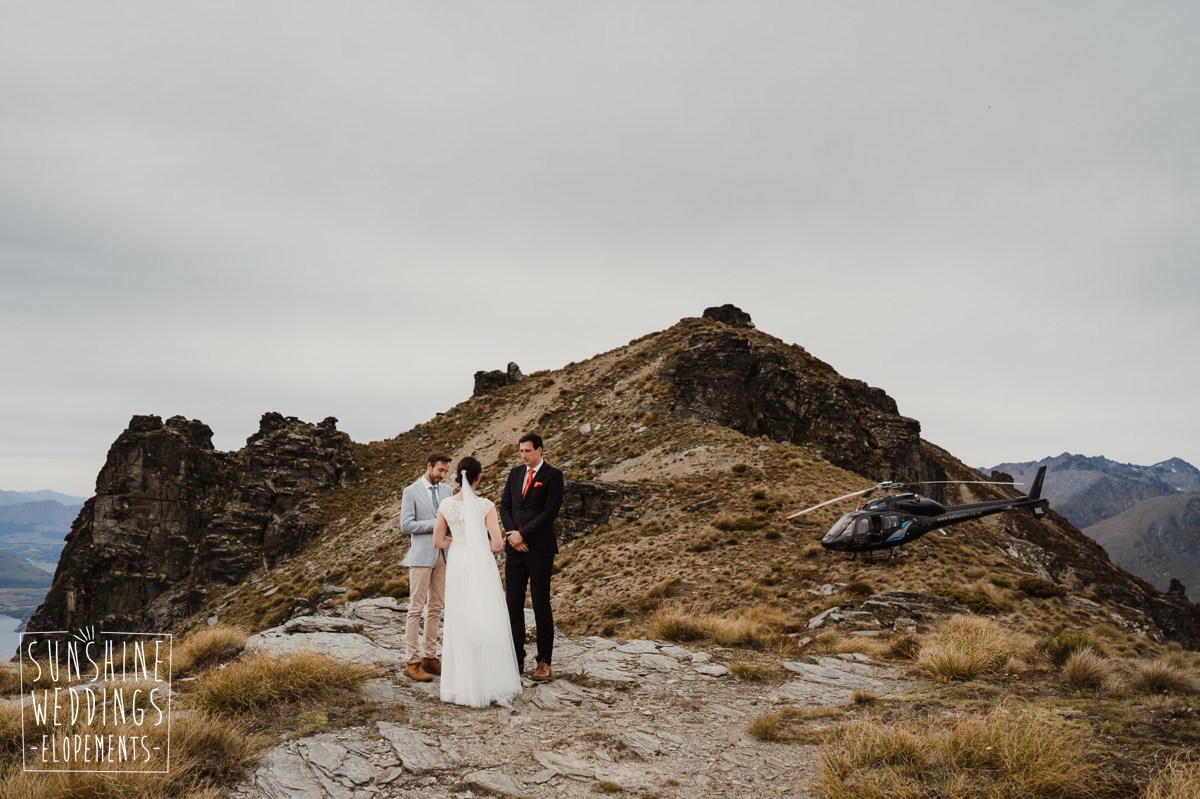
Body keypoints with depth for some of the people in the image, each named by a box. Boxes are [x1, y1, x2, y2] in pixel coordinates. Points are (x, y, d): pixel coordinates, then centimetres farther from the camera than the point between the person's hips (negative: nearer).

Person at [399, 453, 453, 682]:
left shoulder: (447, 491, 12)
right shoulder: (411, 492, -4)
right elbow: (405, 526, -11)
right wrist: (435, 523, -16)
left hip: (443, 555, 6)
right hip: (421, 556, -6)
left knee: (436, 608, 9)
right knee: (416, 608, -4)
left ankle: (429, 657, 16)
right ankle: (411, 662, 0)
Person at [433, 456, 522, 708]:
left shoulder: (446, 505, -3)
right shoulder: (485, 505, -12)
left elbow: (438, 541, 3)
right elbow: (497, 543, -13)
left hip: (457, 567, 4)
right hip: (481, 568, -3)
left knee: (460, 625, 13)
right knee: (487, 624, 6)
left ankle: (463, 685, 18)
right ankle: (489, 683, 11)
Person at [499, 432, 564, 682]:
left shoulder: (552, 475, -5)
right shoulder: (515, 474, 13)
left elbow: (550, 511, -12)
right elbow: (505, 506, 11)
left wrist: (523, 534, -13)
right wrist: (513, 535, -4)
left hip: (540, 549, -5)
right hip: (515, 548, 5)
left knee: (541, 606, 0)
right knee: (513, 605, 6)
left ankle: (544, 662, 8)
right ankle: (517, 658, 15)